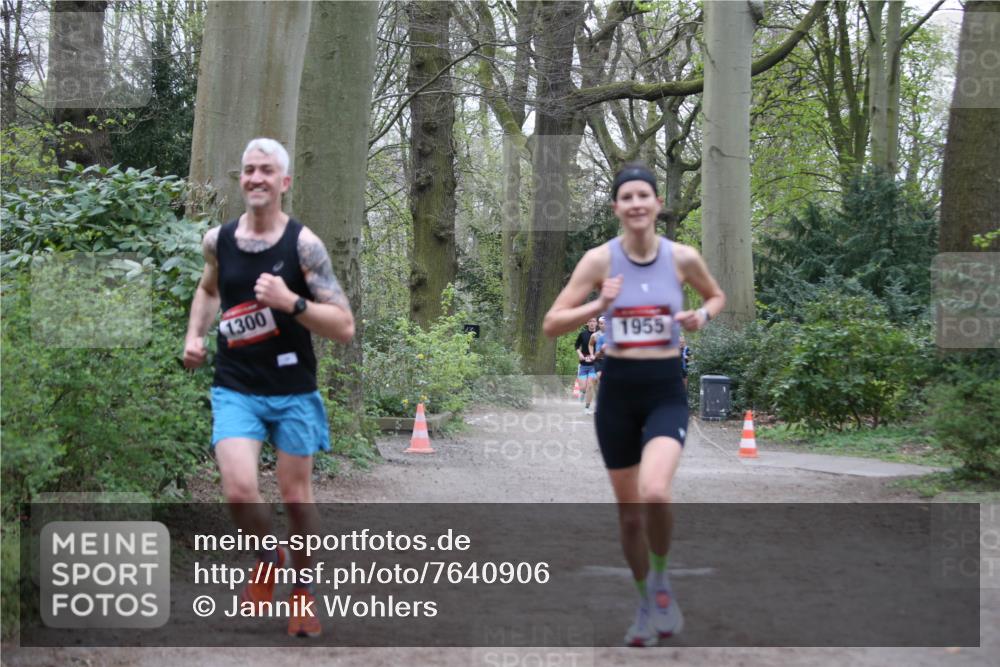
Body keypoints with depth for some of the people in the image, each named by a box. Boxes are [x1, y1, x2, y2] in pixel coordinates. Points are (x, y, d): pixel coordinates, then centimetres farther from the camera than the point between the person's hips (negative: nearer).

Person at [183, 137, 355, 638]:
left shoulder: (303, 244, -12)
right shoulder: (217, 240, 0)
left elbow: (344, 328, -14)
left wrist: (291, 301, -26)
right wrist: (194, 335, 8)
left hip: (293, 391, -2)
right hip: (235, 389, 2)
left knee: (295, 495, 9)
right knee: (239, 493, -15)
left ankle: (303, 588, 33)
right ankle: (267, 557, 18)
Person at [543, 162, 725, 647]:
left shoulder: (683, 257, -3)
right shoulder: (599, 259, -6)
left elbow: (717, 297, 17)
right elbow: (551, 324, -6)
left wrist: (702, 315, -5)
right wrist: (598, 306, -21)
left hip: (666, 390, -1)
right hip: (617, 389, 1)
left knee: (655, 493, -26)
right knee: (628, 511, 10)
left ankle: (661, 581, 3)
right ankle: (647, 603, 33)